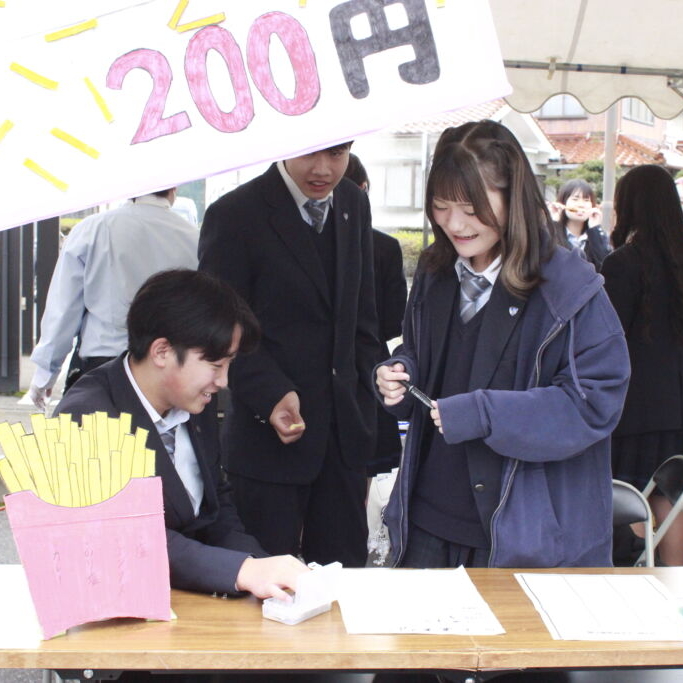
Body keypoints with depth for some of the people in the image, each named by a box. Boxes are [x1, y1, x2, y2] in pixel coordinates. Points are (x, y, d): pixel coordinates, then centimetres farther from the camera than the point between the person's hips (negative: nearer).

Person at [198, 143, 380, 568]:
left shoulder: (354, 205, 9)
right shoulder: (233, 215, -10)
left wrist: (364, 402, 11)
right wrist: (271, 395, -23)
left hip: (344, 434, 5)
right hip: (271, 435, -5)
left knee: (346, 570, 13)